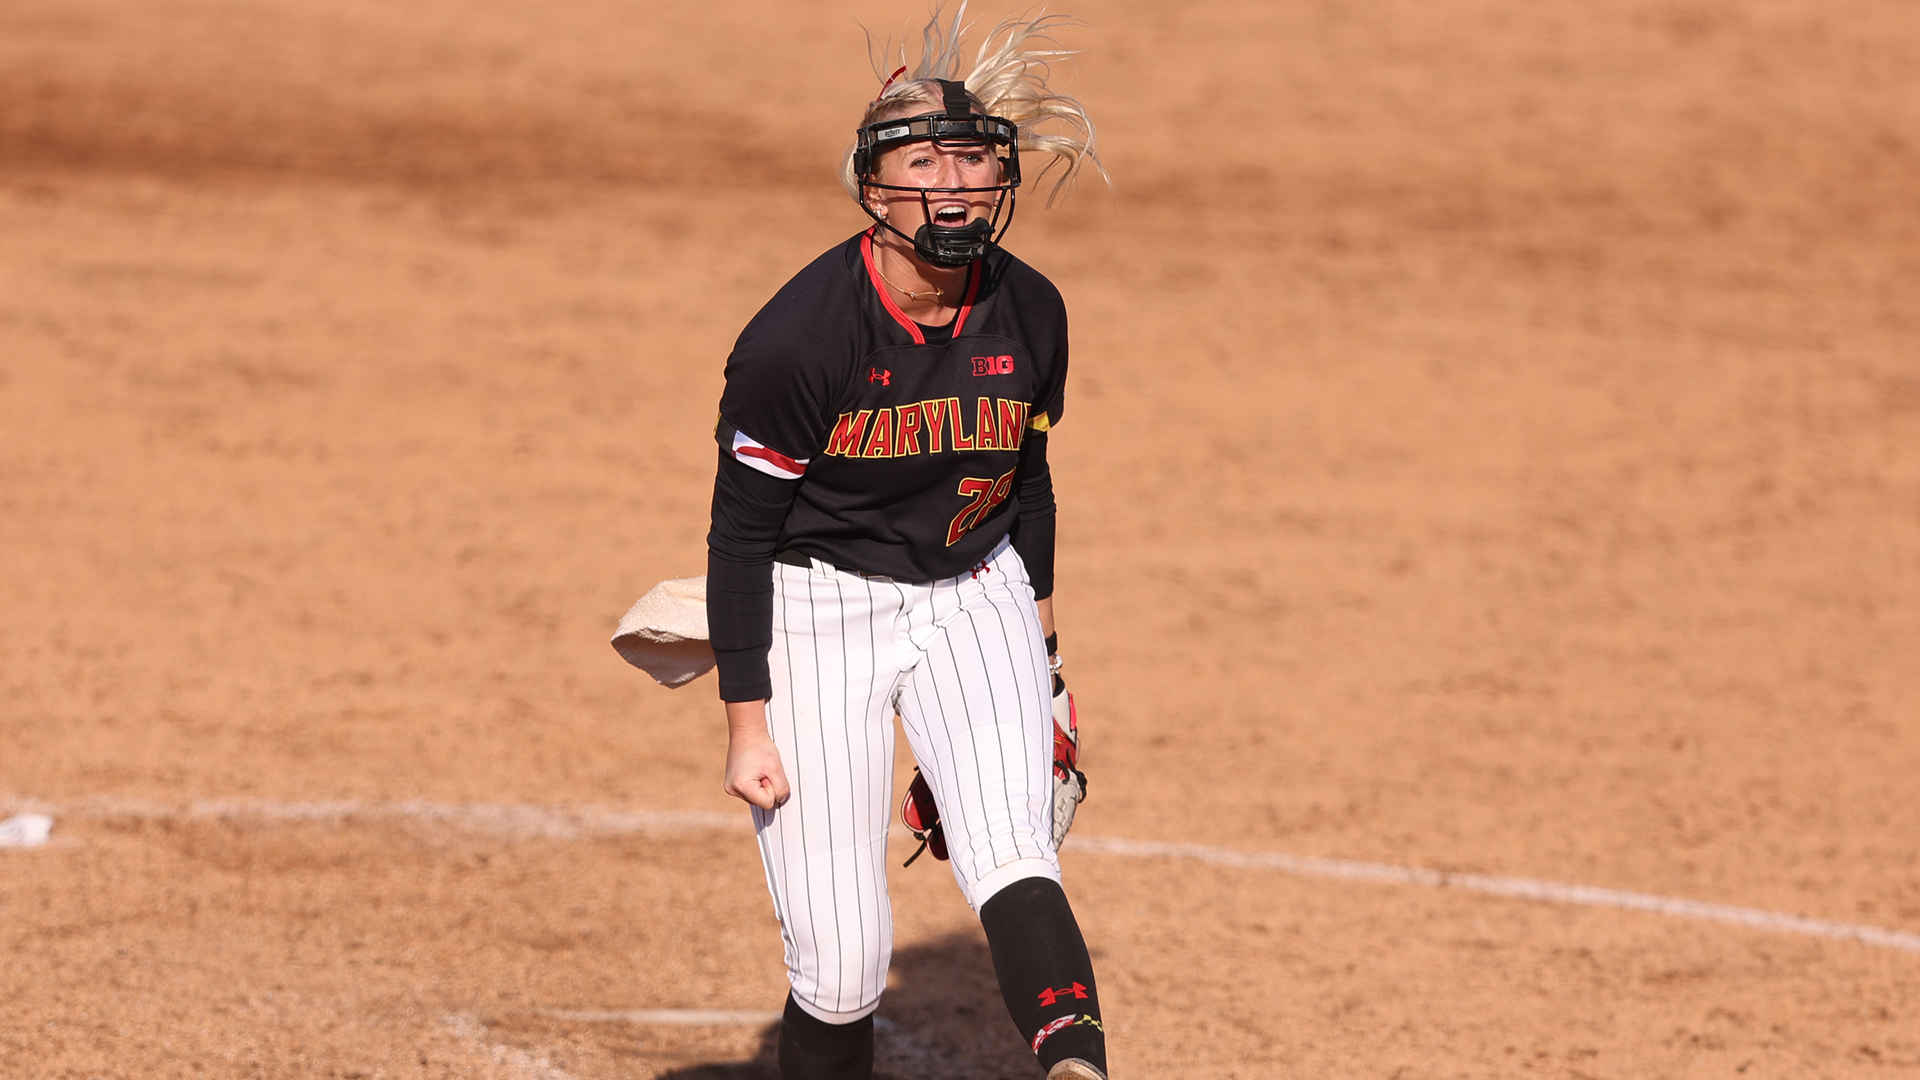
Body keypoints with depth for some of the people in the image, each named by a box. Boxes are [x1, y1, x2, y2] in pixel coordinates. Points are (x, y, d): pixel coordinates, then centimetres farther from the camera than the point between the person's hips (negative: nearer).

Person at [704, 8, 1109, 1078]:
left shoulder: (1031, 316, -4)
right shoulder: (796, 338, -19)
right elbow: (742, 534, -11)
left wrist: (1041, 638, 20)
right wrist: (749, 726, -11)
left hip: (974, 597, 3)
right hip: (820, 607, -3)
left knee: (1011, 854, -25)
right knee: (841, 967, -7)